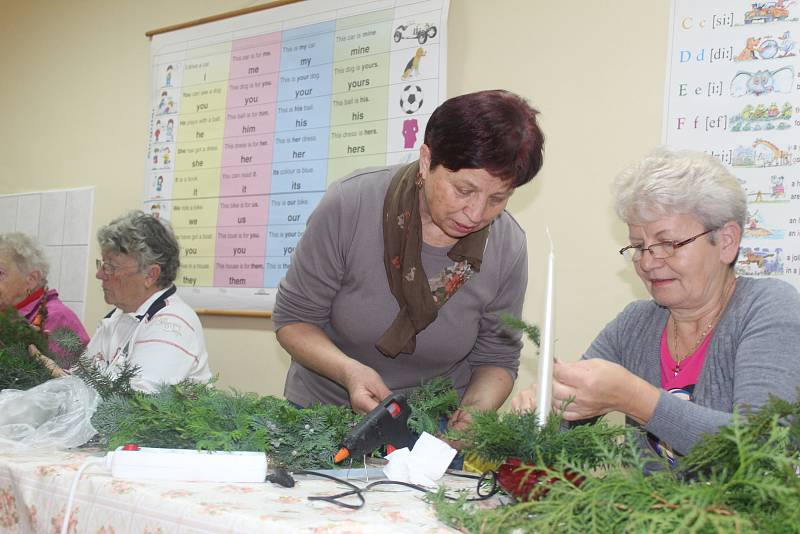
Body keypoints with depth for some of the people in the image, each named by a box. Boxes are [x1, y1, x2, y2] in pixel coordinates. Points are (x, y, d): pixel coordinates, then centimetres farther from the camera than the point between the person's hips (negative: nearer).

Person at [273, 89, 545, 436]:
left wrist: (475, 411, -20)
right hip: (323, 408, -1)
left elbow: (497, 359, 1)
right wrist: (348, 370, -27)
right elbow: (293, 318, -9)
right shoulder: (349, 206, -20)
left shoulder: (508, 248, -13)